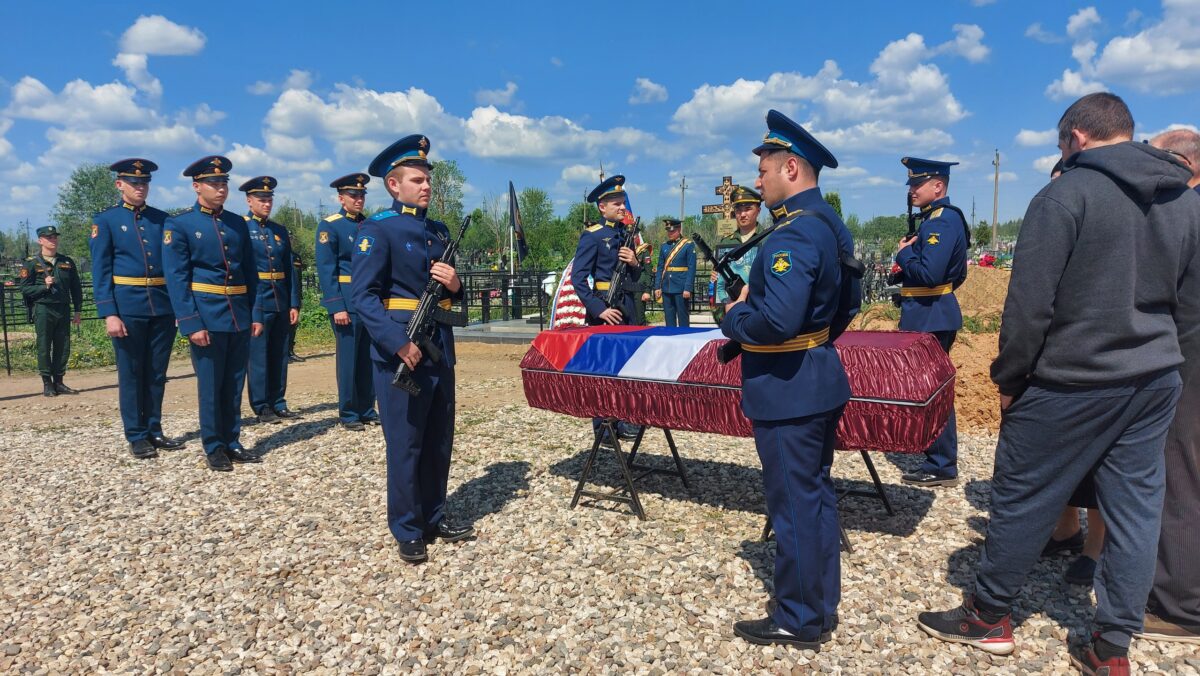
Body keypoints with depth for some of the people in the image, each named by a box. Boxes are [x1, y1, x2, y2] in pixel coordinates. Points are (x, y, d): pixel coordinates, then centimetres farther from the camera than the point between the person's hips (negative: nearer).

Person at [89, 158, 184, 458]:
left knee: (157, 373, 10)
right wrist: (109, 314, -13)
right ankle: (137, 436, 13)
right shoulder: (105, 220, 1)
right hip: (128, 307, -3)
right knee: (131, 374, 4)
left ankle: (154, 430, 21)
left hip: (163, 307, 4)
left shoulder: (162, 219, 11)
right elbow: (100, 272, -4)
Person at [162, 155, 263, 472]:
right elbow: (176, 278, -8)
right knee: (210, 385, 4)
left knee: (234, 384, 11)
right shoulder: (179, 224, -3)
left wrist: (256, 313, 6)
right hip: (206, 316, -4)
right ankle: (214, 448, 16)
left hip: (240, 316, 5)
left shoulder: (238, 223, 11)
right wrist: (191, 324, -15)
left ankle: (232, 443, 22)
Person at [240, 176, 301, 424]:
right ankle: (262, 408, 9)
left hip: (281, 301, 5)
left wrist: (294, 303, 7)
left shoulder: (280, 230, 14)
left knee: (280, 355, 10)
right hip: (256, 301, -5)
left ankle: (278, 403, 19)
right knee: (258, 355, 1)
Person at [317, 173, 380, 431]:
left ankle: (367, 410, 20)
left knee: (369, 358, 10)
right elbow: (326, 270, -10)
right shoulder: (329, 226, -4)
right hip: (347, 301, -6)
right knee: (348, 359, 0)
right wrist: (337, 307, -17)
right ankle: (348, 414, 10)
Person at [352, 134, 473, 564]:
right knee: (406, 445, 3)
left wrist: (455, 285, -2)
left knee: (439, 441, 14)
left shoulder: (439, 231, 15)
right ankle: (408, 532, 17)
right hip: (400, 351, -7)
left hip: (441, 350, 7)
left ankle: (434, 518, 30)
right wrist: (399, 343, -25)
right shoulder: (377, 229, -7)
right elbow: (363, 295, -16)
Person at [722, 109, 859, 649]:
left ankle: (799, 621, 19)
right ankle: (822, 606, 34)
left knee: (794, 507, 3)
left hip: (788, 391, -10)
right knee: (816, 496, 19)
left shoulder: (793, 233, -22)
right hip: (818, 381, 10)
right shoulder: (830, 224, 10)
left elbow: (777, 320, -33)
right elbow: (848, 303, 19)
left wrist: (733, 316, -15)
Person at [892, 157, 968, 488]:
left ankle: (942, 467, 6)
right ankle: (939, 458, 28)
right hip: (932, 315, 10)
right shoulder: (938, 218, 14)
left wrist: (904, 253, -10)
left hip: (931, 319, -10)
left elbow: (929, 274, -26)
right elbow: (957, 274, 21)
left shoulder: (942, 221, -17)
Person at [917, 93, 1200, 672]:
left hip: (1071, 384, -7)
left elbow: (1030, 302, -17)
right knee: (1135, 508, 11)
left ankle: (989, 616, 22)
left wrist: (1008, 378, -7)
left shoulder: (1067, 195, -14)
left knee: (1023, 498, 7)